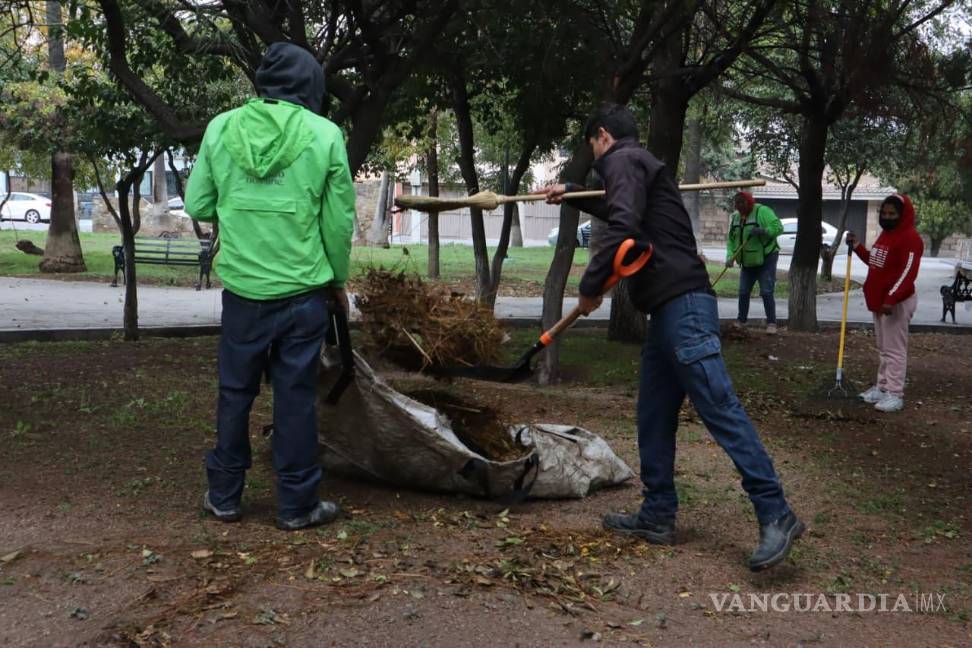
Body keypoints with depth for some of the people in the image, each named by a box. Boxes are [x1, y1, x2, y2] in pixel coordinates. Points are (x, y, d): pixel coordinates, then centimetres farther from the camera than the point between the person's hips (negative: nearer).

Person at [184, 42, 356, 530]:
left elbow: (197, 206, 4)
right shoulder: (325, 134, -6)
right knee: (296, 397, 7)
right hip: (303, 291, -2)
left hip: (242, 289, 2)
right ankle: (296, 505, 16)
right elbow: (340, 220, -1)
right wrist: (338, 280, 12)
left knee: (235, 393, 15)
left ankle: (224, 497, 25)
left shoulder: (222, 127, 0)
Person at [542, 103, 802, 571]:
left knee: (719, 408, -13)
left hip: (683, 304, -11)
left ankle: (776, 515, -12)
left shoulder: (623, 160, -3)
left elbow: (622, 228, -20)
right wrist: (571, 194, 64)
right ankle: (658, 516, 17)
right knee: (653, 416, 12)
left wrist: (590, 286, -11)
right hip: (670, 309, 11)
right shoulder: (639, 166, 27)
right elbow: (619, 209, 51)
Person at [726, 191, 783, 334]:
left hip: (766, 259, -6)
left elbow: (778, 227, -18)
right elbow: (731, 240, 7)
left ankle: (771, 323, -4)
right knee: (743, 292, 8)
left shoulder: (762, 211, -12)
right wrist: (730, 256, -7)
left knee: (766, 292, -10)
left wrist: (764, 231, -34)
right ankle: (741, 321, 21)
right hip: (747, 262, 6)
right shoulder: (735, 217, 7)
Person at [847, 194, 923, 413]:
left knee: (895, 349, -7)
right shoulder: (886, 234, 16)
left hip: (897, 302, -10)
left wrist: (891, 299, -30)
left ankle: (895, 394, -4)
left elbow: (908, 273, -23)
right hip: (879, 300, 10)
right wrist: (858, 247, 12)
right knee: (883, 348, 15)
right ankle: (882, 387, 23)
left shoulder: (910, 238, -16)